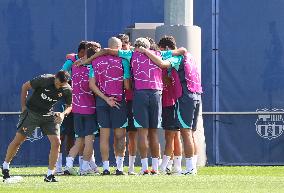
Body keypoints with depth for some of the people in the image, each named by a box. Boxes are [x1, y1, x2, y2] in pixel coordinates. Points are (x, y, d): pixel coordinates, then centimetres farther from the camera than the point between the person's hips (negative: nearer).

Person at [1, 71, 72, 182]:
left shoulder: (67, 90, -12)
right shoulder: (44, 80, -22)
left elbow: (69, 106, 5)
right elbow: (25, 87, -8)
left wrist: (63, 114, -18)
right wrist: (23, 107, -8)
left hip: (49, 115, 3)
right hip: (32, 113, -3)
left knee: (56, 143, -11)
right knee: (18, 140, -1)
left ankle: (50, 175, -1)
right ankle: (5, 166, 20)